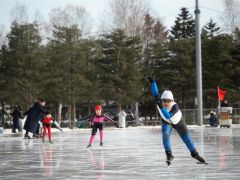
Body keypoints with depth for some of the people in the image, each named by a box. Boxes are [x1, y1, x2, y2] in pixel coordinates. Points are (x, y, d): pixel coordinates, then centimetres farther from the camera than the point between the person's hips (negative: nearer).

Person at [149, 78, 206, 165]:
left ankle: (195, 154, 26)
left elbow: (168, 116, -55)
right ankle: (169, 155, -16)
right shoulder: (159, 101, -33)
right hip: (166, 122, 2)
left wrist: (161, 107, -63)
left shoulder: (175, 107, -42)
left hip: (177, 121, -2)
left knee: (186, 137, 6)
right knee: (165, 134, -25)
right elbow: (155, 92, -16)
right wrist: (153, 82, -21)